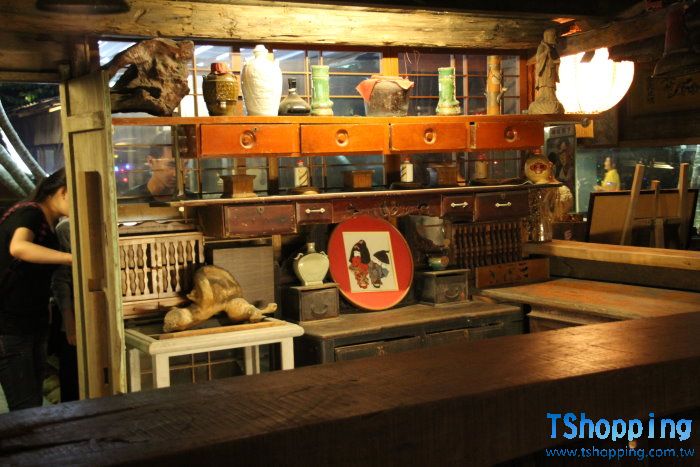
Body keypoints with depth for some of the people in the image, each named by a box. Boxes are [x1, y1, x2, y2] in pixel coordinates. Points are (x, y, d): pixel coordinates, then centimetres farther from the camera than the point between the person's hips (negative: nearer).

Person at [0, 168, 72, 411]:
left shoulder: (50, 222, 12)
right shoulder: (28, 213, -15)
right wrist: (73, 258, -44)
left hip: (34, 324, 9)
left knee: (34, 401, 11)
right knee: (27, 408, -10)